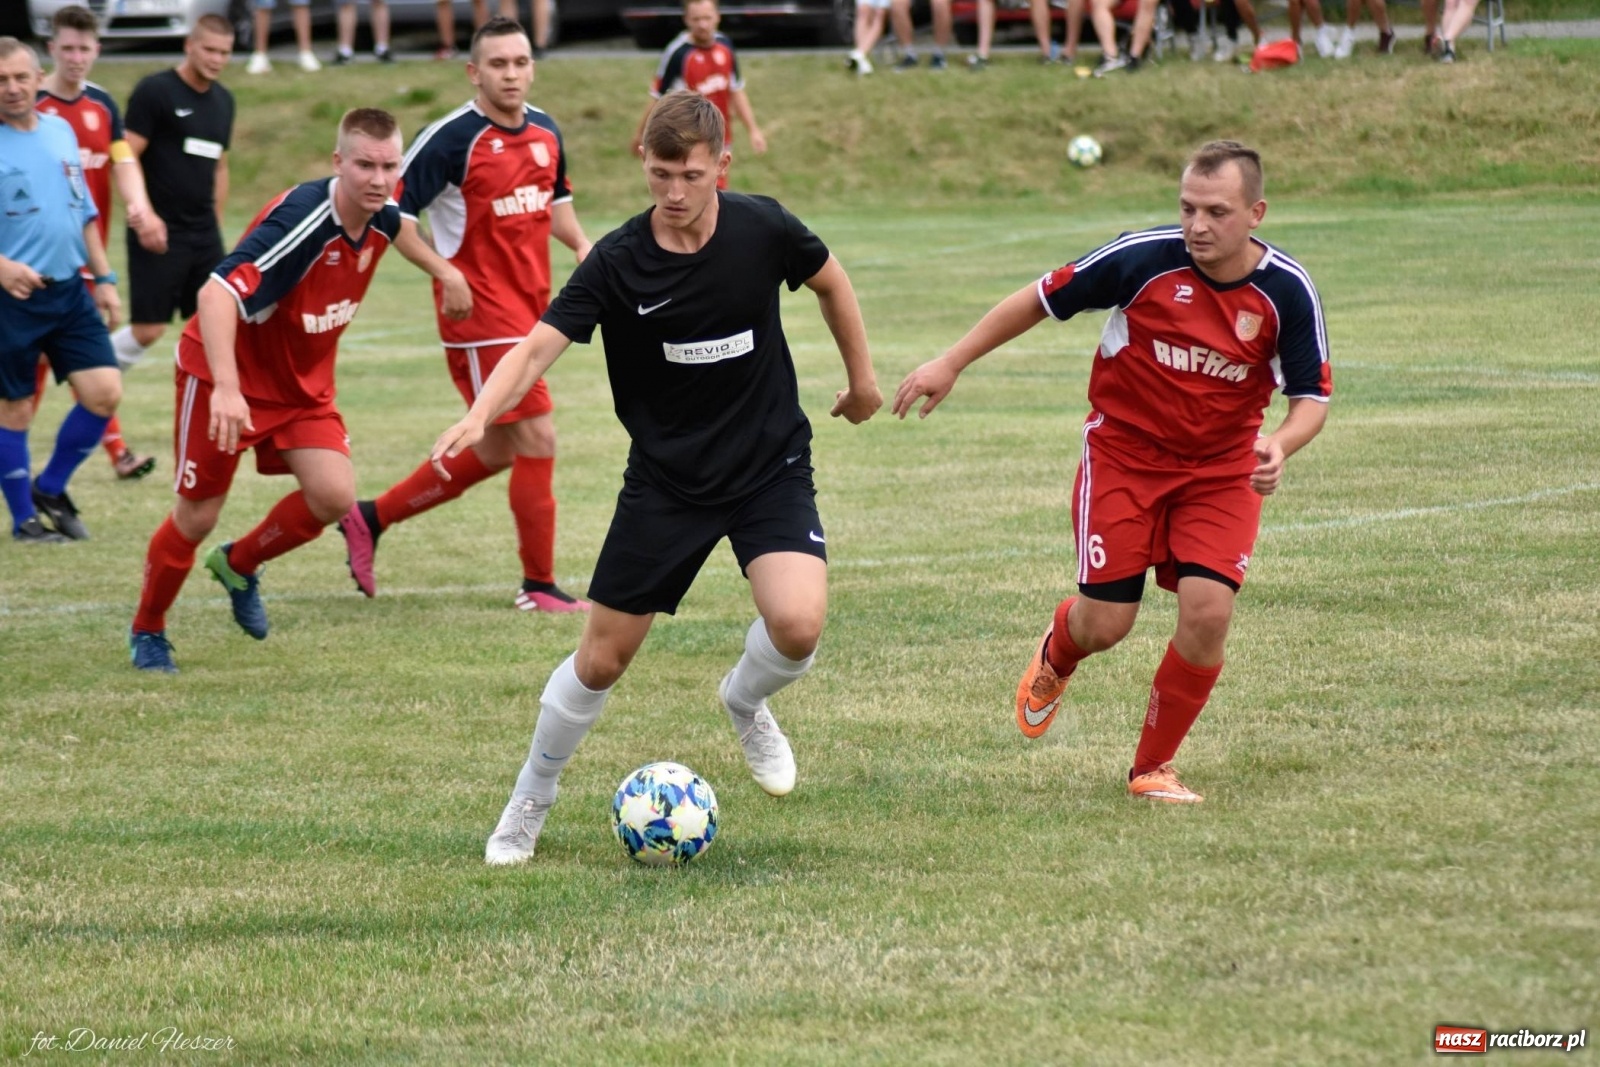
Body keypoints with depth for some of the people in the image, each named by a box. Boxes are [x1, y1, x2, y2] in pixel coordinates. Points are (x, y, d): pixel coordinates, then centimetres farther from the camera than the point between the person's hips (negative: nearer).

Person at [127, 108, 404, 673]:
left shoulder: (383, 221, -9)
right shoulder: (302, 219, -32)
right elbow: (217, 294, -41)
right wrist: (226, 388, -51)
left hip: (302, 382, 6)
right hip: (226, 378, -6)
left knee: (334, 495, -12)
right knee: (197, 515, 2)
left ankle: (239, 564, 17)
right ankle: (147, 631, 26)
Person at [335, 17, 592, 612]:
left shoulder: (546, 132, 7)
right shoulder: (452, 138, -15)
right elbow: (392, 215, -14)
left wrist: (580, 243, 4)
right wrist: (446, 273, -24)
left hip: (528, 309, 8)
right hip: (480, 312, -8)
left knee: (496, 452, 14)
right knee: (537, 439, -9)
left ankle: (370, 519, 28)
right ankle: (539, 586, 3)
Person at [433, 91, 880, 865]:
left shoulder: (763, 230, -12)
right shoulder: (617, 263, -16)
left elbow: (830, 281, 9)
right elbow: (538, 346, -24)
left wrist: (861, 378, 18)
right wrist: (478, 416, -42)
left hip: (770, 467, 0)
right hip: (666, 478, 0)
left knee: (797, 625, -24)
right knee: (601, 659, 3)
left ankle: (745, 702, 13)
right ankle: (529, 806, 26)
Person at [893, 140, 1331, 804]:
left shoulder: (1288, 293, -14)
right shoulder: (1144, 258, -19)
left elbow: (1312, 396, -5)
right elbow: (1040, 300, -7)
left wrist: (1280, 446, -28)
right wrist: (951, 364, -4)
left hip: (1222, 469, 1)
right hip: (1123, 453, -1)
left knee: (1207, 612, -15)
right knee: (1104, 624, -4)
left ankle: (1153, 767, 9)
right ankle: (1056, 656, 37)